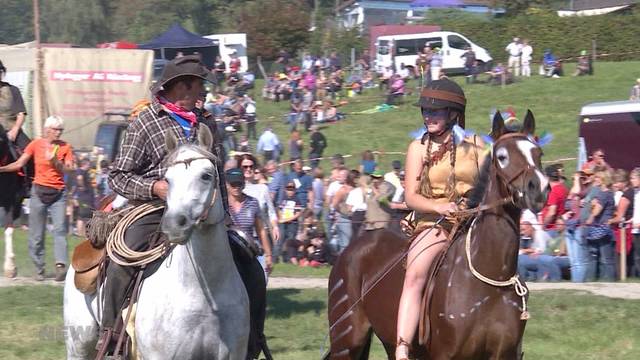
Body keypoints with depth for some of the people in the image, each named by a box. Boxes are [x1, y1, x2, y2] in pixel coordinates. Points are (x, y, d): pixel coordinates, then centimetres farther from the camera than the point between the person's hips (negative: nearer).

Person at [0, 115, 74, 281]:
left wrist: (55, 161, -18)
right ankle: (39, 269, 9)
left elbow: (69, 170, -3)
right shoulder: (36, 144, 3)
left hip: (58, 193, 0)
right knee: (36, 233, 1)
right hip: (39, 191, 0)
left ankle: (61, 265, -25)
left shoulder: (65, 147, 4)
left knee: (60, 229, -15)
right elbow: (19, 164, 0)